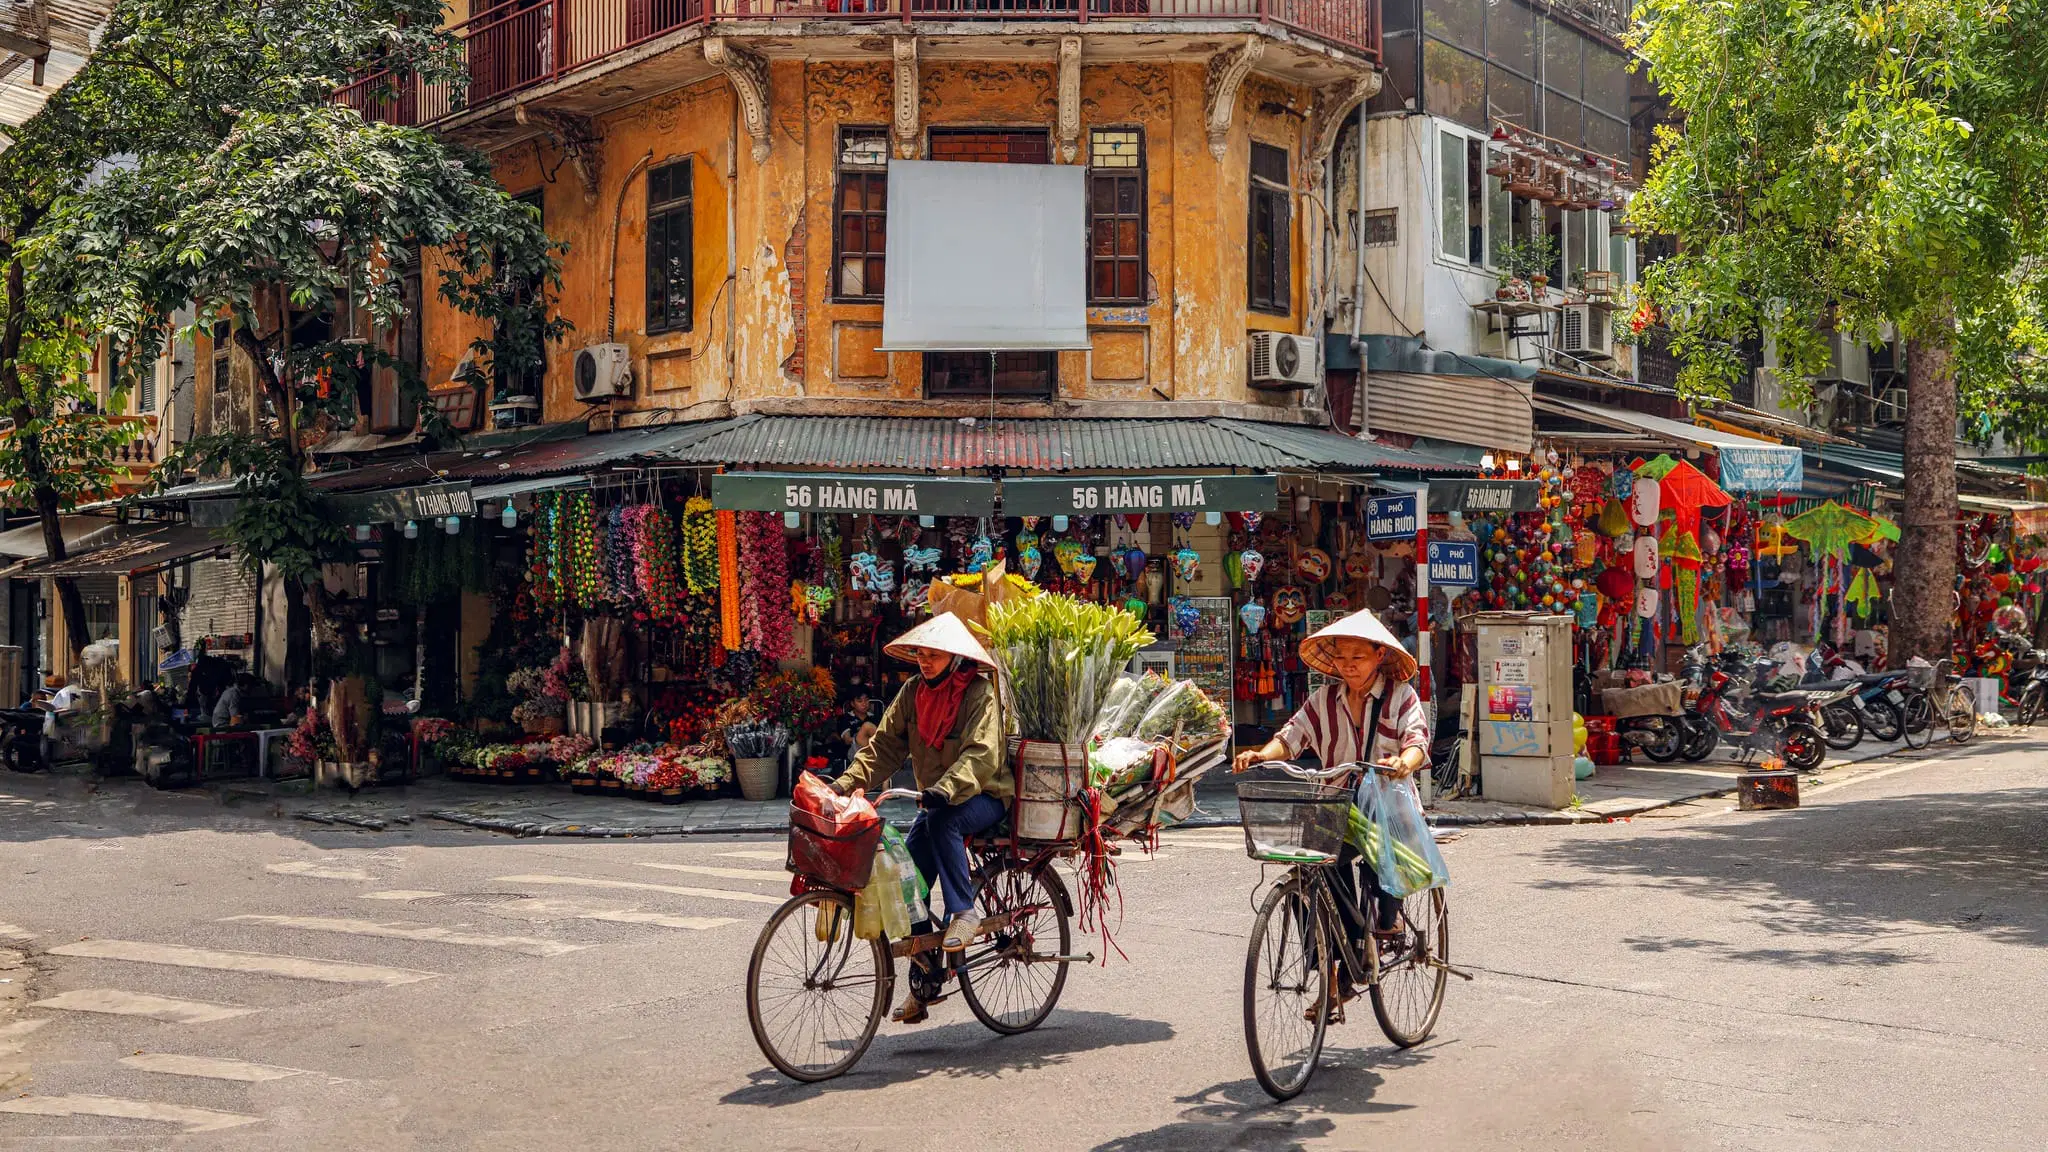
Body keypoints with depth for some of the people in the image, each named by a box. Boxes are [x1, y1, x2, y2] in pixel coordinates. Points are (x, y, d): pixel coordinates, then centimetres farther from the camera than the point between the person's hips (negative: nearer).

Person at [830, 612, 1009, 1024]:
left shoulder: (979, 692, -15)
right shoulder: (914, 692, 3)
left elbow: (981, 754, -28)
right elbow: (886, 744, 0)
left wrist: (947, 789, -44)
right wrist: (847, 782, -15)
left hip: (985, 797, -6)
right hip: (936, 800, 6)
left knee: (942, 820, -37)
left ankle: (963, 912, -22)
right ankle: (923, 983, 3)